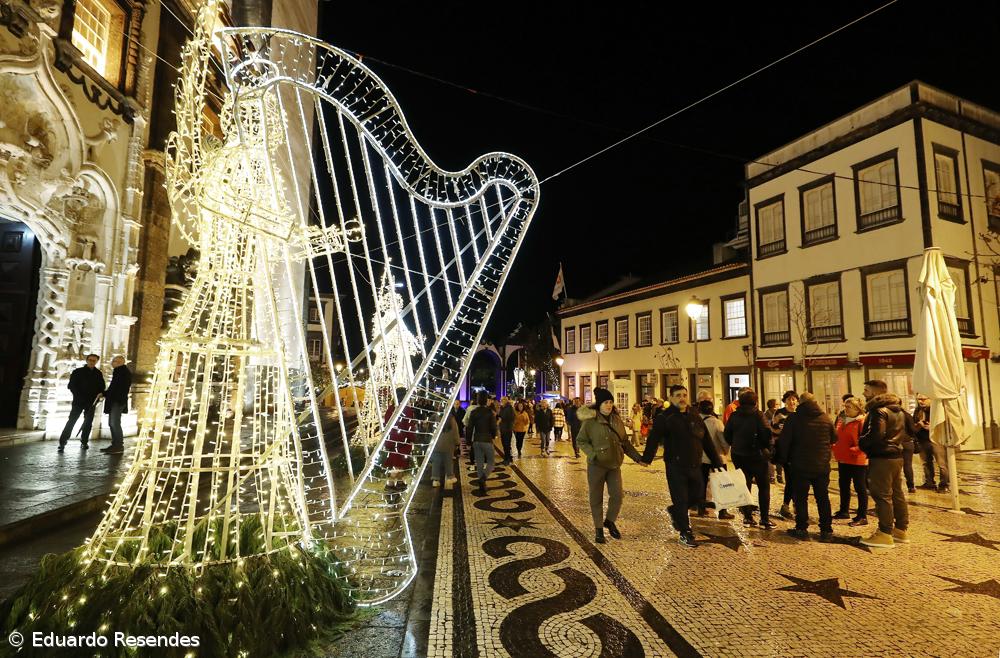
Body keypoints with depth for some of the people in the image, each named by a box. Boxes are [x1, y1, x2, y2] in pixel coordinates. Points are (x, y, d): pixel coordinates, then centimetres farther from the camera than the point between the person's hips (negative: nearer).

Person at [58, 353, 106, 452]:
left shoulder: (98, 374, 9)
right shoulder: (78, 372, 0)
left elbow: (102, 387, 13)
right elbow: (71, 385, -3)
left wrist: (100, 394, -8)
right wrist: (79, 397, -14)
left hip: (91, 402, 3)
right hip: (78, 401, -3)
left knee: (88, 422, 6)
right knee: (71, 420, -7)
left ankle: (84, 442, 14)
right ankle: (62, 442, -3)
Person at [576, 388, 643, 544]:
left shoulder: (617, 420, 6)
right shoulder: (590, 421, -11)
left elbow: (624, 442, 14)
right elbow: (581, 441, -7)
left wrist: (637, 457, 7)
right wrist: (592, 454, -21)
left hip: (614, 465, 5)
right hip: (596, 465, -4)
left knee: (617, 495, 4)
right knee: (596, 498, 6)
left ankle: (610, 521, 31)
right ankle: (598, 529, 22)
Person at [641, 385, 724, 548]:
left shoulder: (694, 415, 7)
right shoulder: (665, 417, -10)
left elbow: (707, 441, 11)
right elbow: (653, 438, -17)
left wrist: (717, 462, 12)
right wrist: (646, 458, -27)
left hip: (695, 466, 6)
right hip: (675, 467, -5)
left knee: (698, 495, 14)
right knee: (681, 500, 3)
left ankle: (675, 511, 38)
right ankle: (685, 534, 18)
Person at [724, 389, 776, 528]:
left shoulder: (734, 415, 1)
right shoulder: (757, 415, -11)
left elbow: (726, 434, 2)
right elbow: (767, 432, -19)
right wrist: (767, 448, -3)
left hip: (738, 455, 4)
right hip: (756, 455, -4)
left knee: (744, 485, 14)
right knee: (763, 486, 8)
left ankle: (747, 516, 15)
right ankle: (765, 519, 7)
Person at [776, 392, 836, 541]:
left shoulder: (794, 418, -9)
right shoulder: (826, 419, 0)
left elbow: (784, 441, -8)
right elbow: (834, 439, 13)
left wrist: (783, 460, 3)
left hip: (800, 465, -3)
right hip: (822, 466, 3)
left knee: (801, 498, 5)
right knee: (823, 498, 12)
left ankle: (802, 529, 7)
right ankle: (826, 530, 15)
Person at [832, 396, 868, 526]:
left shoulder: (862, 421, -14)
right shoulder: (844, 421, 12)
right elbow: (839, 438, 21)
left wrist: (855, 451, -23)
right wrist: (835, 448, 8)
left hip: (857, 460, -9)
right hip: (843, 459, 9)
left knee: (860, 488, 2)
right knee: (844, 486, 17)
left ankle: (862, 516, 10)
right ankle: (844, 511, 29)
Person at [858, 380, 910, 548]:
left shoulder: (878, 410, -17)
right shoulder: (898, 410, 15)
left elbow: (875, 435, -25)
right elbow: (904, 434, 21)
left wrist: (861, 442, -9)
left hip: (881, 458, -10)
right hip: (897, 455, 10)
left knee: (882, 495, -5)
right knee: (897, 493, 15)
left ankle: (885, 534, -2)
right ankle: (901, 530, 23)